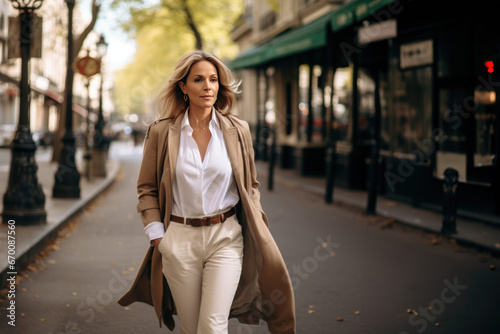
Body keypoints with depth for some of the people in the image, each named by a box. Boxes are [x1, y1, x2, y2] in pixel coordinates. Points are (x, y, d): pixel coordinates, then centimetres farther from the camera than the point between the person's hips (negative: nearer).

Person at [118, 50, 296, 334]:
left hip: (226, 237, 0)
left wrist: (257, 234, 6)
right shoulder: (161, 132, 0)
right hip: (179, 239, 0)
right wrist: (157, 235, 0)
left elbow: (250, 185, 12)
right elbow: (147, 189, 8)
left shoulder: (238, 131, 2)